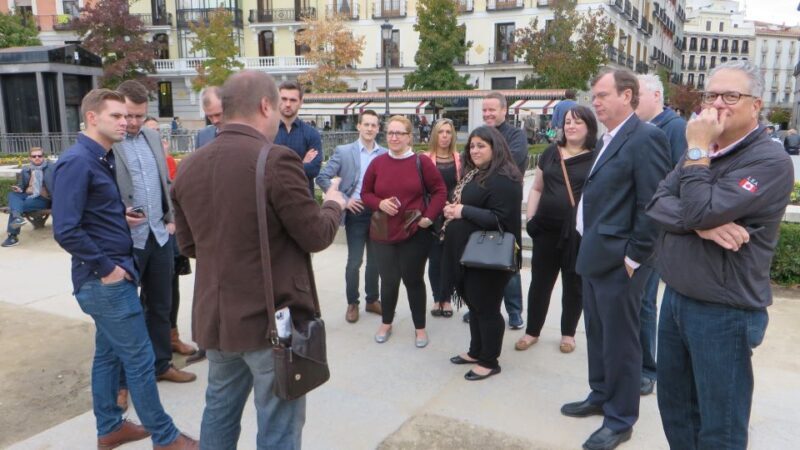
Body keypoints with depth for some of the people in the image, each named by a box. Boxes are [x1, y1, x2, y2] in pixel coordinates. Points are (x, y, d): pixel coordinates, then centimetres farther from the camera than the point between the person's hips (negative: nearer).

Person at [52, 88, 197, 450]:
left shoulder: (102, 159, 11)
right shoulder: (77, 162, -17)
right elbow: (66, 230, -23)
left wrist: (120, 216, 6)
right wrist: (105, 268, -17)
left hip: (110, 276, 9)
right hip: (105, 280, -9)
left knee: (109, 354, 18)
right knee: (140, 360, 0)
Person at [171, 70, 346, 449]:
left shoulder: (189, 167, 3)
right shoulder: (276, 160, -18)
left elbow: (188, 245, 12)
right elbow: (316, 236, -12)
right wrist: (333, 205, 8)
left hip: (216, 317, 7)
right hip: (273, 319, -7)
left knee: (219, 413, 23)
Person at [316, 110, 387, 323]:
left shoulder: (385, 154, 3)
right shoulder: (343, 151, -3)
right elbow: (322, 178, -6)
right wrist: (343, 200, -11)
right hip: (356, 212, -3)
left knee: (376, 260, 13)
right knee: (354, 261, 3)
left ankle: (372, 300, 28)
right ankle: (352, 303, 19)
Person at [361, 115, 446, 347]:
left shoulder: (422, 162, -6)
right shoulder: (377, 163, 0)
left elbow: (439, 191, 0)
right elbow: (365, 193, 8)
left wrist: (429, 216, -10)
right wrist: (380, 204, -12)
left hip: (415, 234, -2)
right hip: (383, 234, 2)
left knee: (413, 280, 8)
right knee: (388, 280, 8)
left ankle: (420, 328, 24)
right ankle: (386, 324, 31)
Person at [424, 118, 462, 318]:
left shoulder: (459, 159, 5)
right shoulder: (425, 159, -1)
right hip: (432, 215, -1)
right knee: (435, 258, 4)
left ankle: (446, 299, 17)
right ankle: (437, 299, 16)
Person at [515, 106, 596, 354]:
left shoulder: (597, 158, -3)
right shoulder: (550, 153, 9)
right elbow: (536, 188, 14)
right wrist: (530, 217, 3)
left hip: (579, 232, -3)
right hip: (547, 228, 3)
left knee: (573, 284, 11)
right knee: (540, 281, 10)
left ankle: (568, 333, 28)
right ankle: (532, 331, 26)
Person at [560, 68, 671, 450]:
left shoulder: (645, 138, -15)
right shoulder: (609, 139, 15)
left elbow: (652, 204, -19)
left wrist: (633, 257, -17)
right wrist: (588, 247, 16)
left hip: (618, 261, -9)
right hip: (595, 257, 9)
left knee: (619, 342, 4)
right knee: (597, 336, 20)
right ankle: (600, 397, 38)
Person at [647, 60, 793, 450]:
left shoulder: (770, 161, -15)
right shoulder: (701, 151, 10)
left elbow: (701, 211, -25)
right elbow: (656, 205, -2)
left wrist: (697, 151, -16)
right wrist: (701, 224, -19)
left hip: (723, 313, -7)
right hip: (675, 299, 7)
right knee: (674, 408, 20)